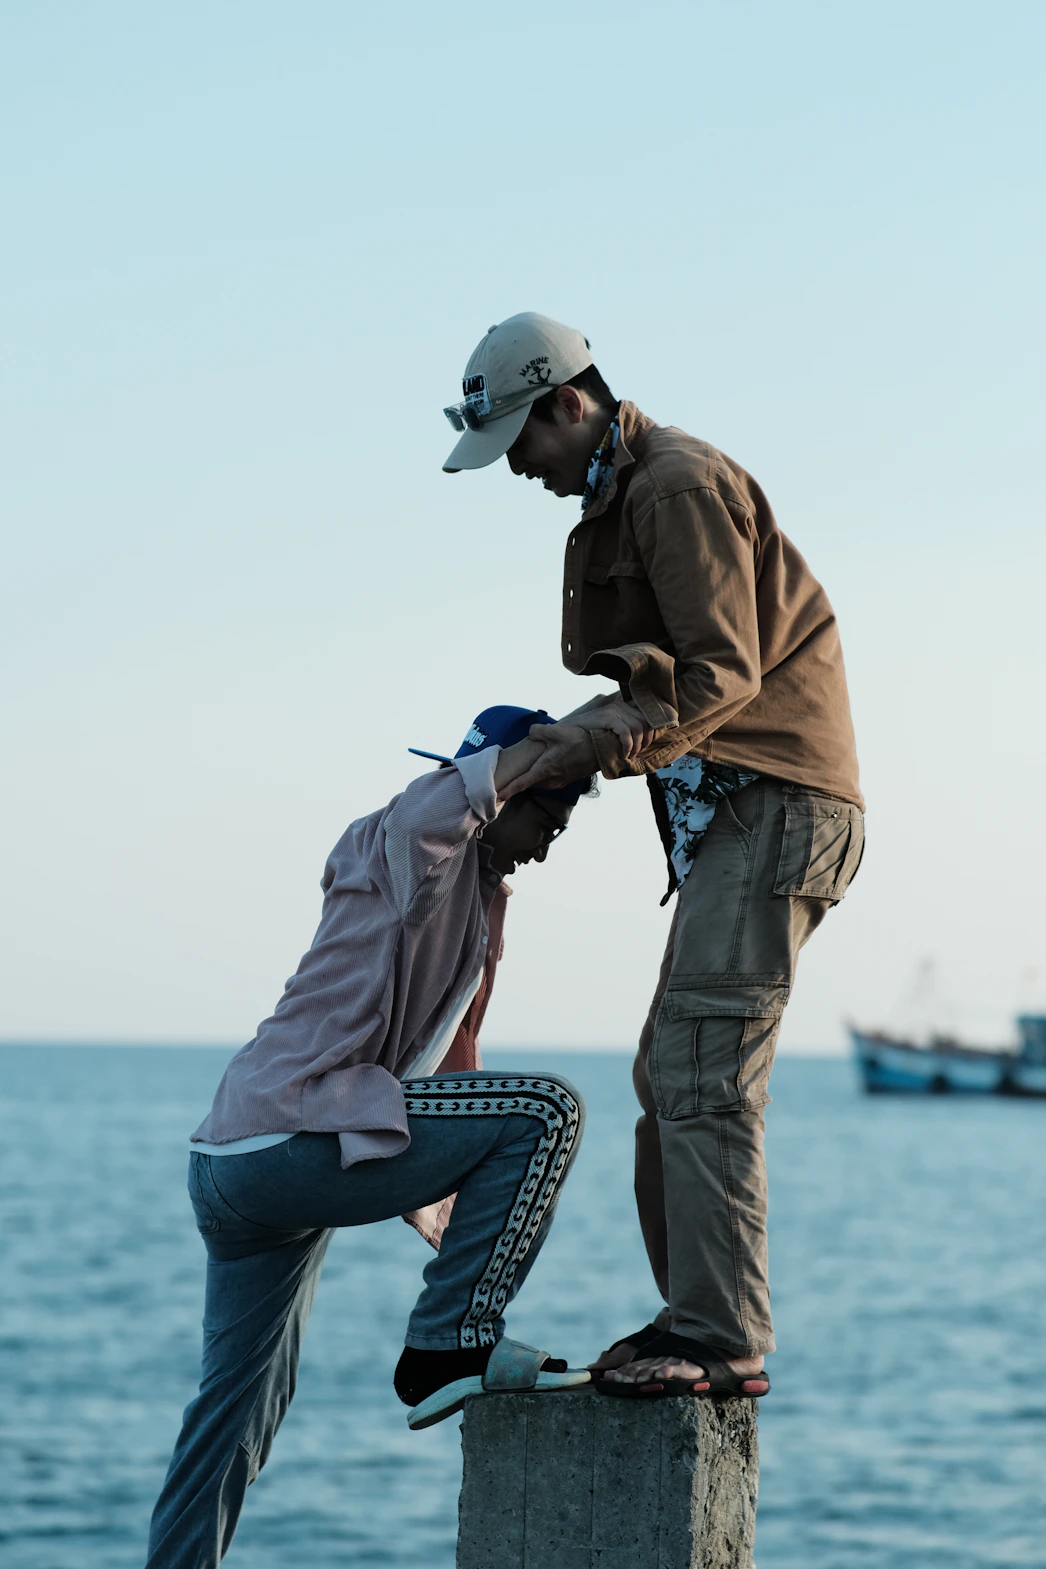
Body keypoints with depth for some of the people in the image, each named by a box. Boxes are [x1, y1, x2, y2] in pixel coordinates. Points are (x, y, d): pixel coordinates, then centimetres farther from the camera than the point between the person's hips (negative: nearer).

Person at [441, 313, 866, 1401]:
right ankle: (696, 1316, 13)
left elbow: (723, 674, -18)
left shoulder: (680, 484, -11)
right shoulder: (619, 501, 21)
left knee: (703, 1075, -15)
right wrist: (558, 742, 6)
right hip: (730, 815, 11)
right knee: (671, 1076, 10)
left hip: (774, 802, -11)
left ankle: (724, 1341, -15)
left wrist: (597, 745, -22)